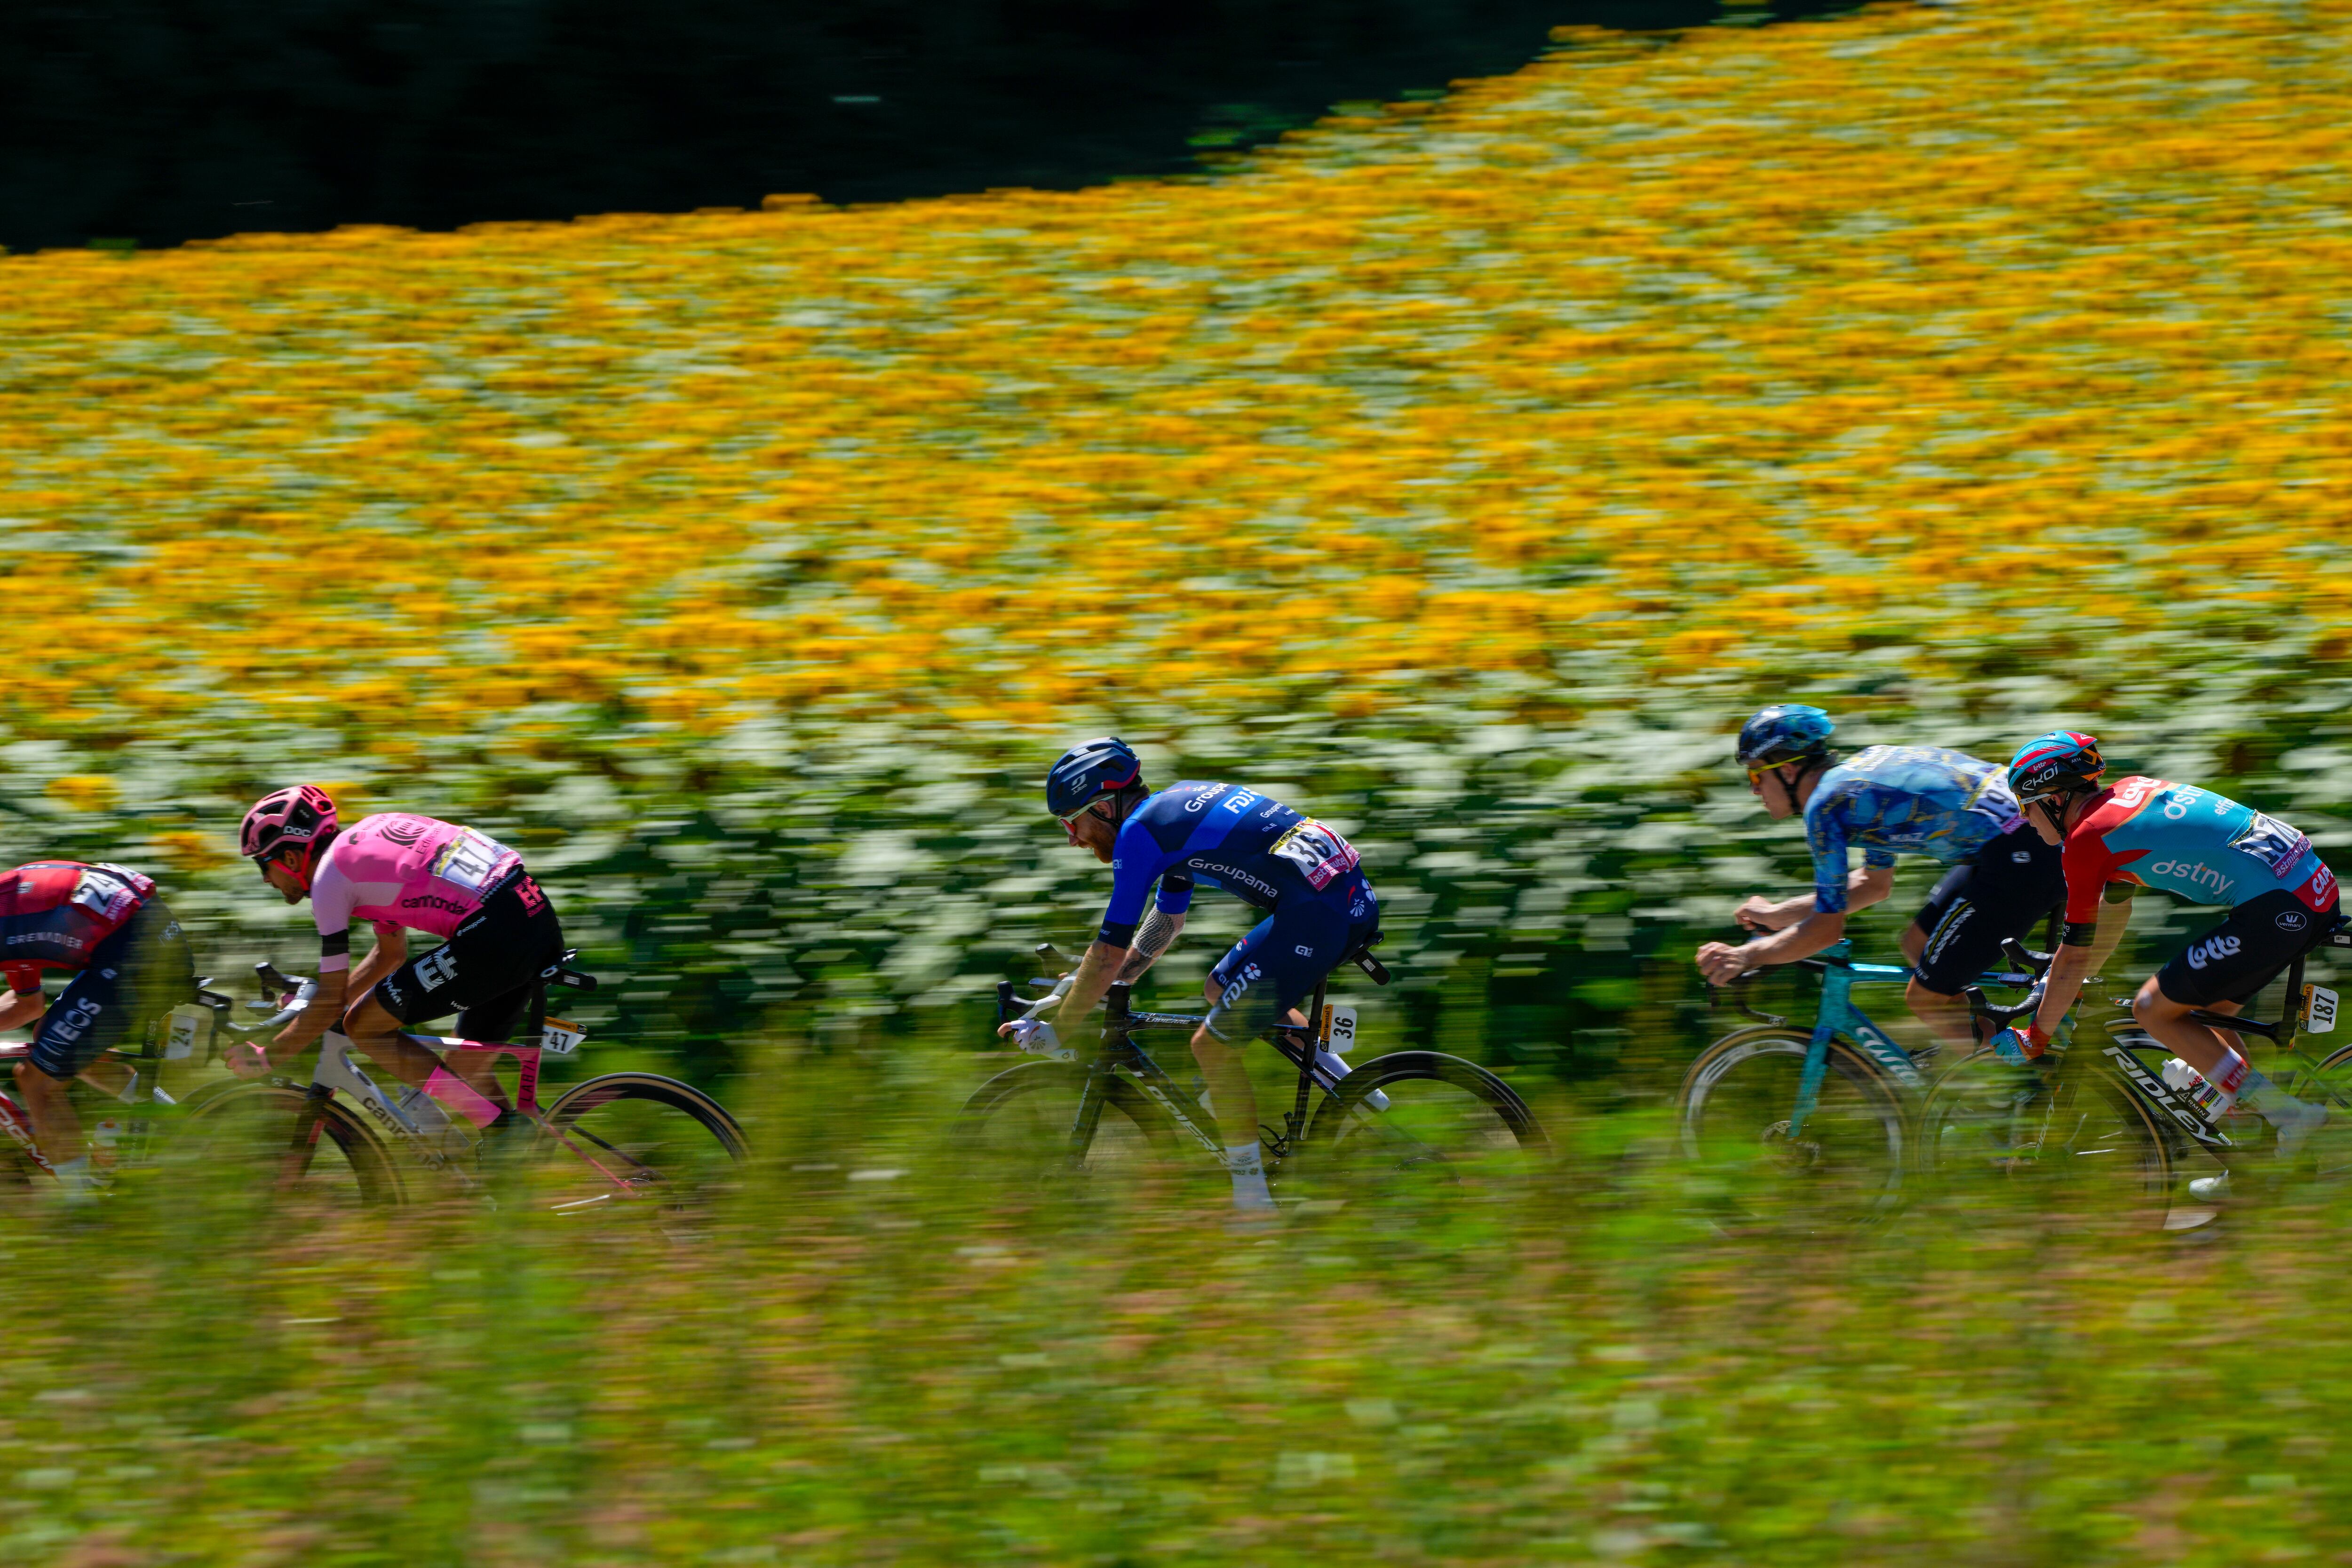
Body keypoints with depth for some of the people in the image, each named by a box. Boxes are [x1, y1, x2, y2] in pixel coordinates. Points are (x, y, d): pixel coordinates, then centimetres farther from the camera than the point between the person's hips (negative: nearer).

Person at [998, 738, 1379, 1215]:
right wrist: (1110, 982, 39)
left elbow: (1110, 953, -4)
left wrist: (1053, 1032, 4)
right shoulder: (1173, 805, 23)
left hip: (1315, 914, -9)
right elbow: (1167, 919, 36)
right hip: (1358, 898, 9)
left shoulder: (1138, 832, -4)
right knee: (1221, 990, 26)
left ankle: (1254, 1204, 2)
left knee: (1214, 1045, -1)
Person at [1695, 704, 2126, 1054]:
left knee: (1925, 996, -1)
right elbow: (1875, 884, 34)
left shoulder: (1827, 805, -6)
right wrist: (1780, 915, 36)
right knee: (1918, 944, 22)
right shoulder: (1859, 772, 22)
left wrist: (1745, 958, 8)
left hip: (2019, 857, -10)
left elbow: (1827, 928, -3)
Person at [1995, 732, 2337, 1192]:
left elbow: (2074, 959, 2)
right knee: (2207, 1012, 22)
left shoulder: (2087, 840, -5)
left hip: (2277, 909, -9)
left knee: (2153, 1008, 1)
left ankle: (2285, 1113, -4)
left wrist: (2034, 1039, 13)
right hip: (2318, 887, 9)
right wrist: (2081, 976, 44)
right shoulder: (2129, 790, 20)